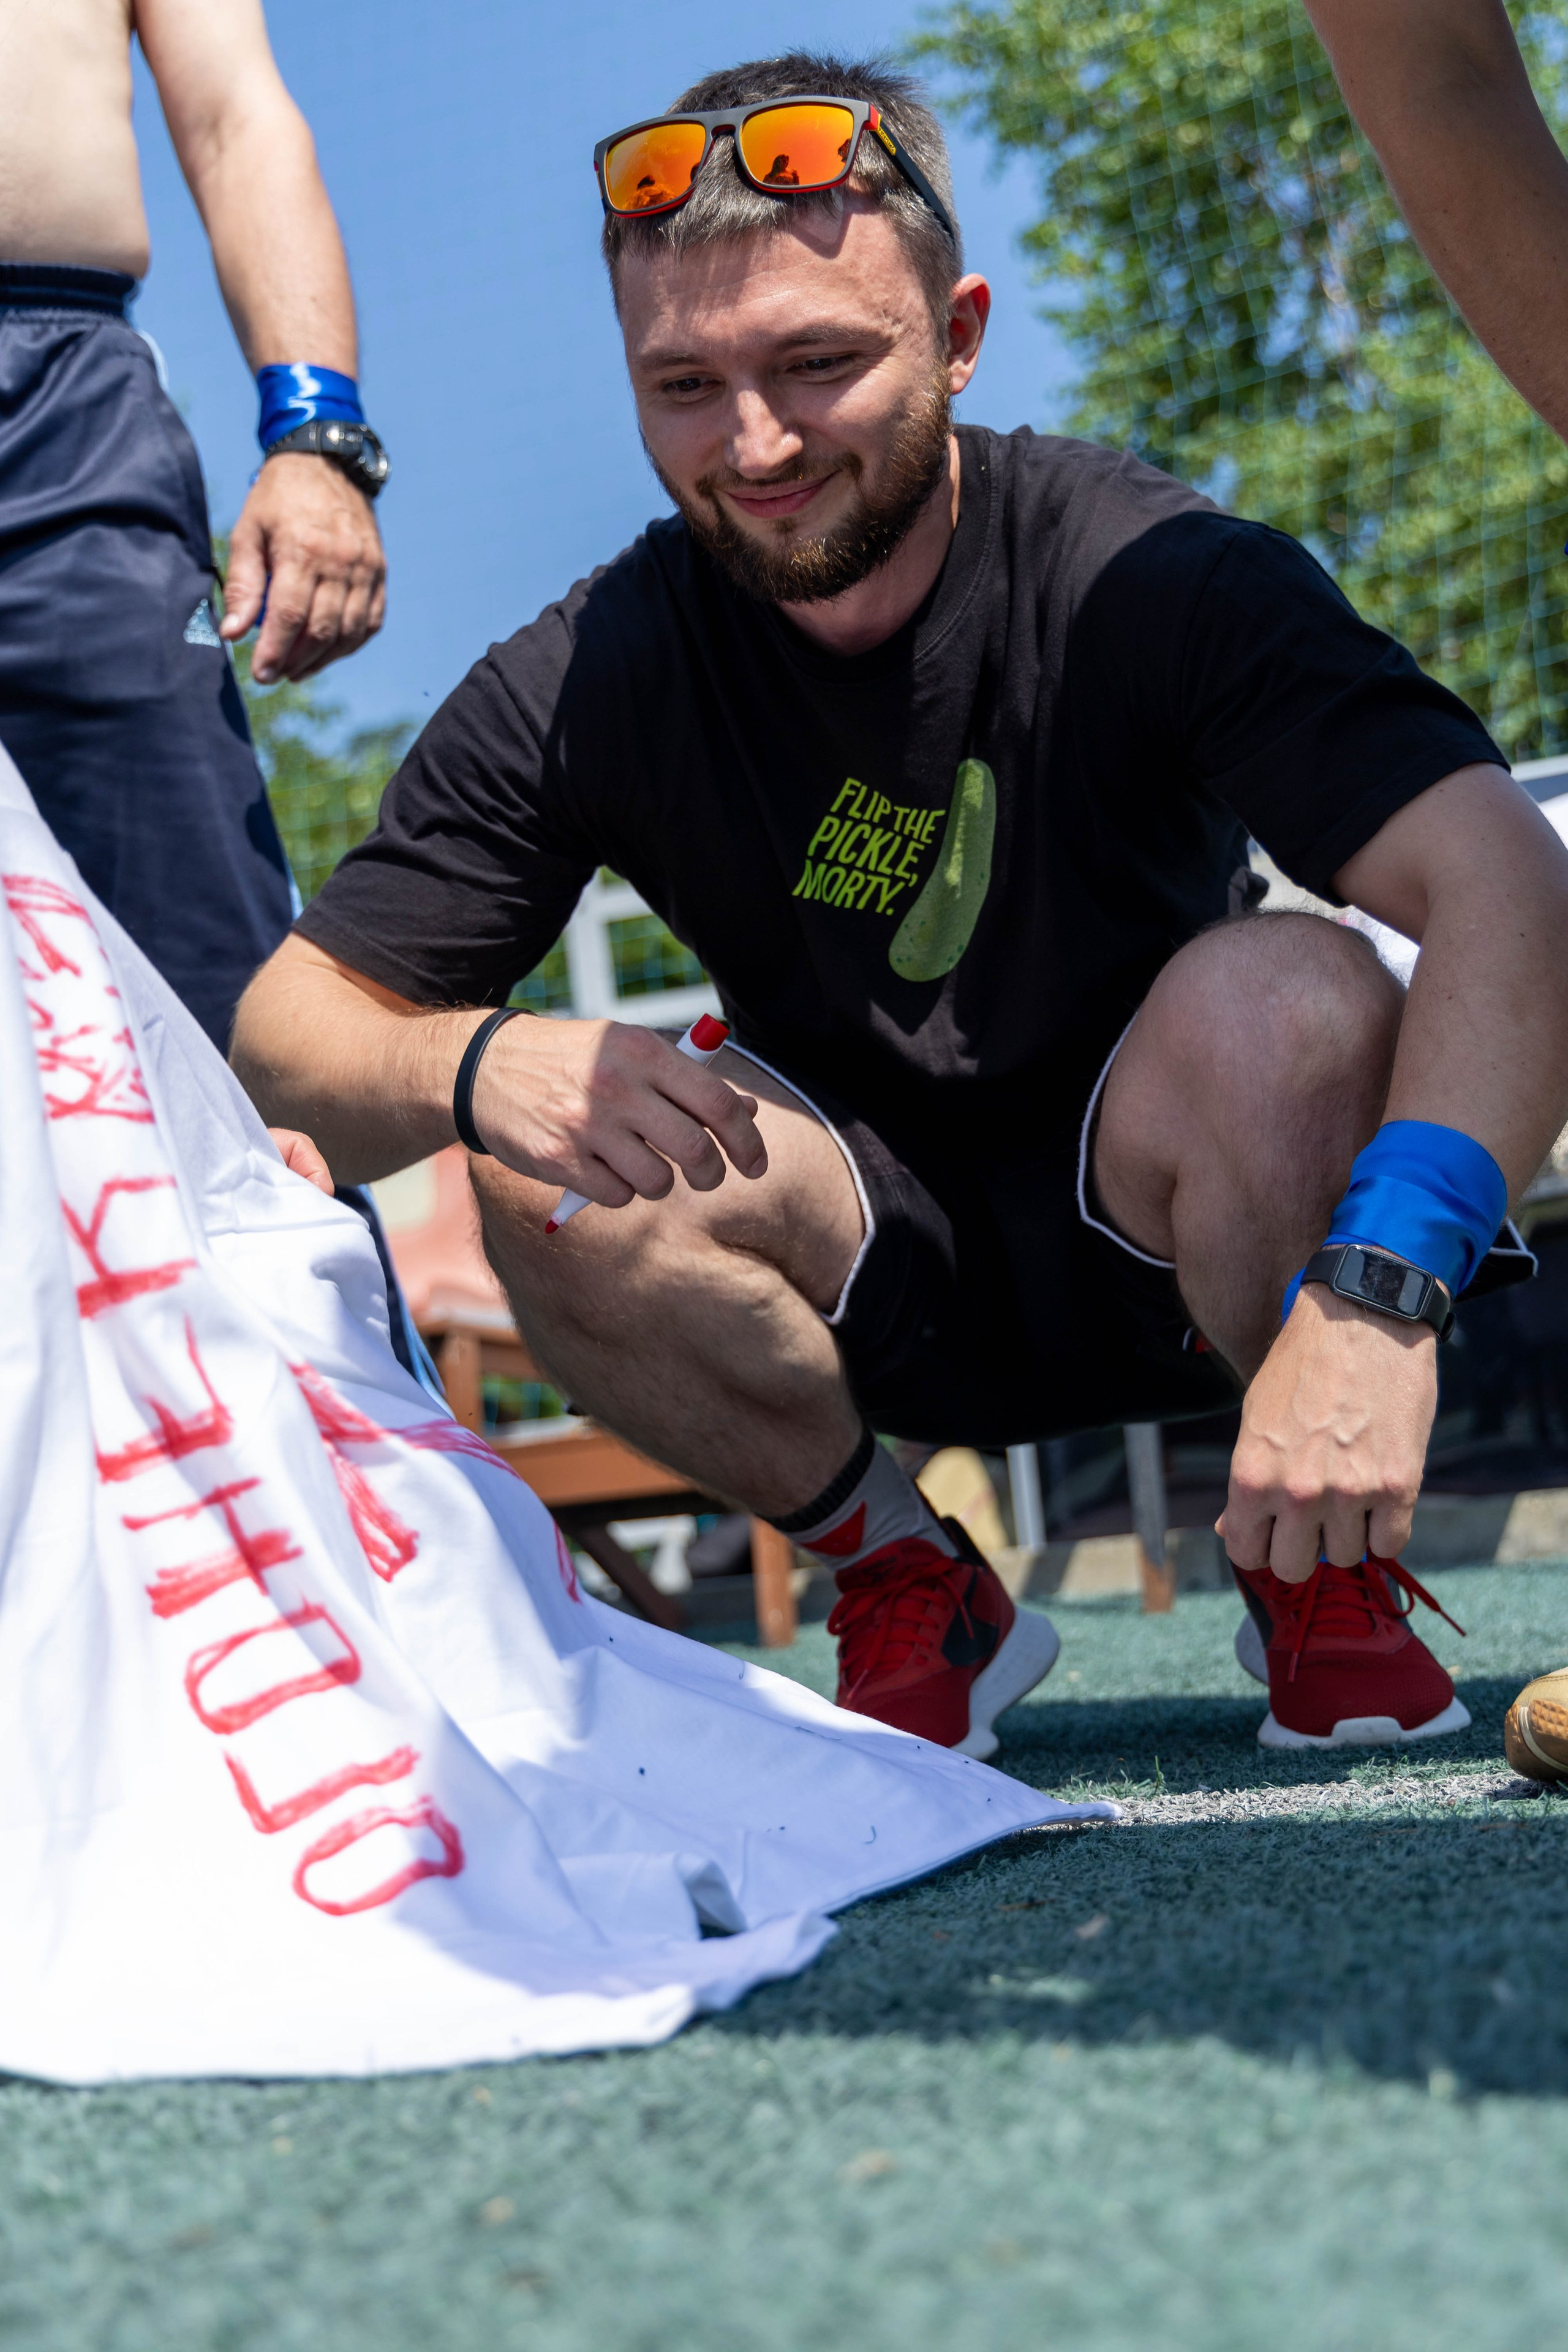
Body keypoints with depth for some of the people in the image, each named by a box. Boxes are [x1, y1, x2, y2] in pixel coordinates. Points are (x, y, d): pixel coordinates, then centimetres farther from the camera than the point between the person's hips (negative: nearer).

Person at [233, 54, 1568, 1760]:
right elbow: (282, 1032, -11)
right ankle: (901, 1587, 0)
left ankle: (1322, 1573, -6)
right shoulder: (588, 682, -13)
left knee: (1290, 1004, -32)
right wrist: (466, 1065, -35)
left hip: (1177, 1241, -2)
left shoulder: (1146, 576, -20)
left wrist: (1378, 1290, -47)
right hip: (890, 1303, 2)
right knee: (564, 1170, -26)